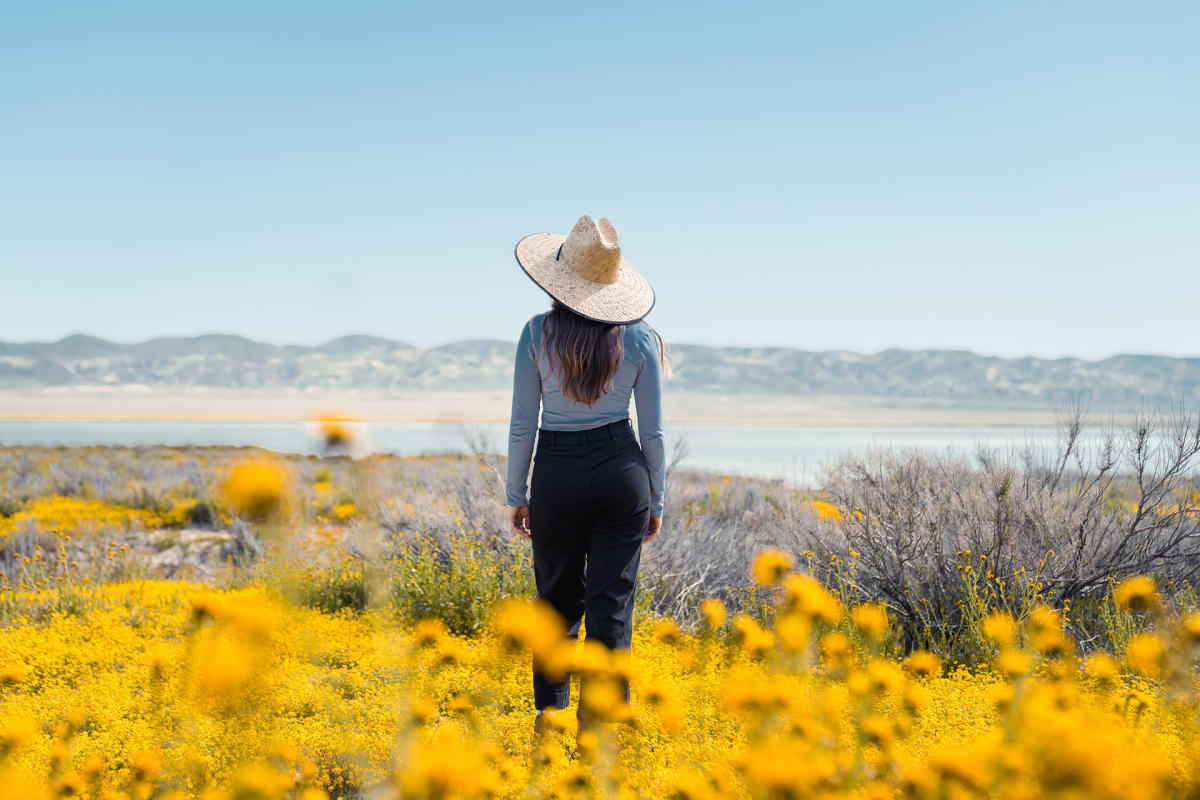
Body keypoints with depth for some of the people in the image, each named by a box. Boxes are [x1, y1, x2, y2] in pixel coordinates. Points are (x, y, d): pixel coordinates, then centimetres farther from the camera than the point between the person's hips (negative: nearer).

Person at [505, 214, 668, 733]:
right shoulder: (640, 338, -3)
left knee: (558, 596, 15)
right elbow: (652, 431, 1)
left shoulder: (538, 334, -6)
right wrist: (656, 500, 11)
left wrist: (516, 495, 7)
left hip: (557, 473, 0)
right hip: (621, 471, 0)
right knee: (611, 602, 3)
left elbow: (522, 423, -3)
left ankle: (550, 711, 19)